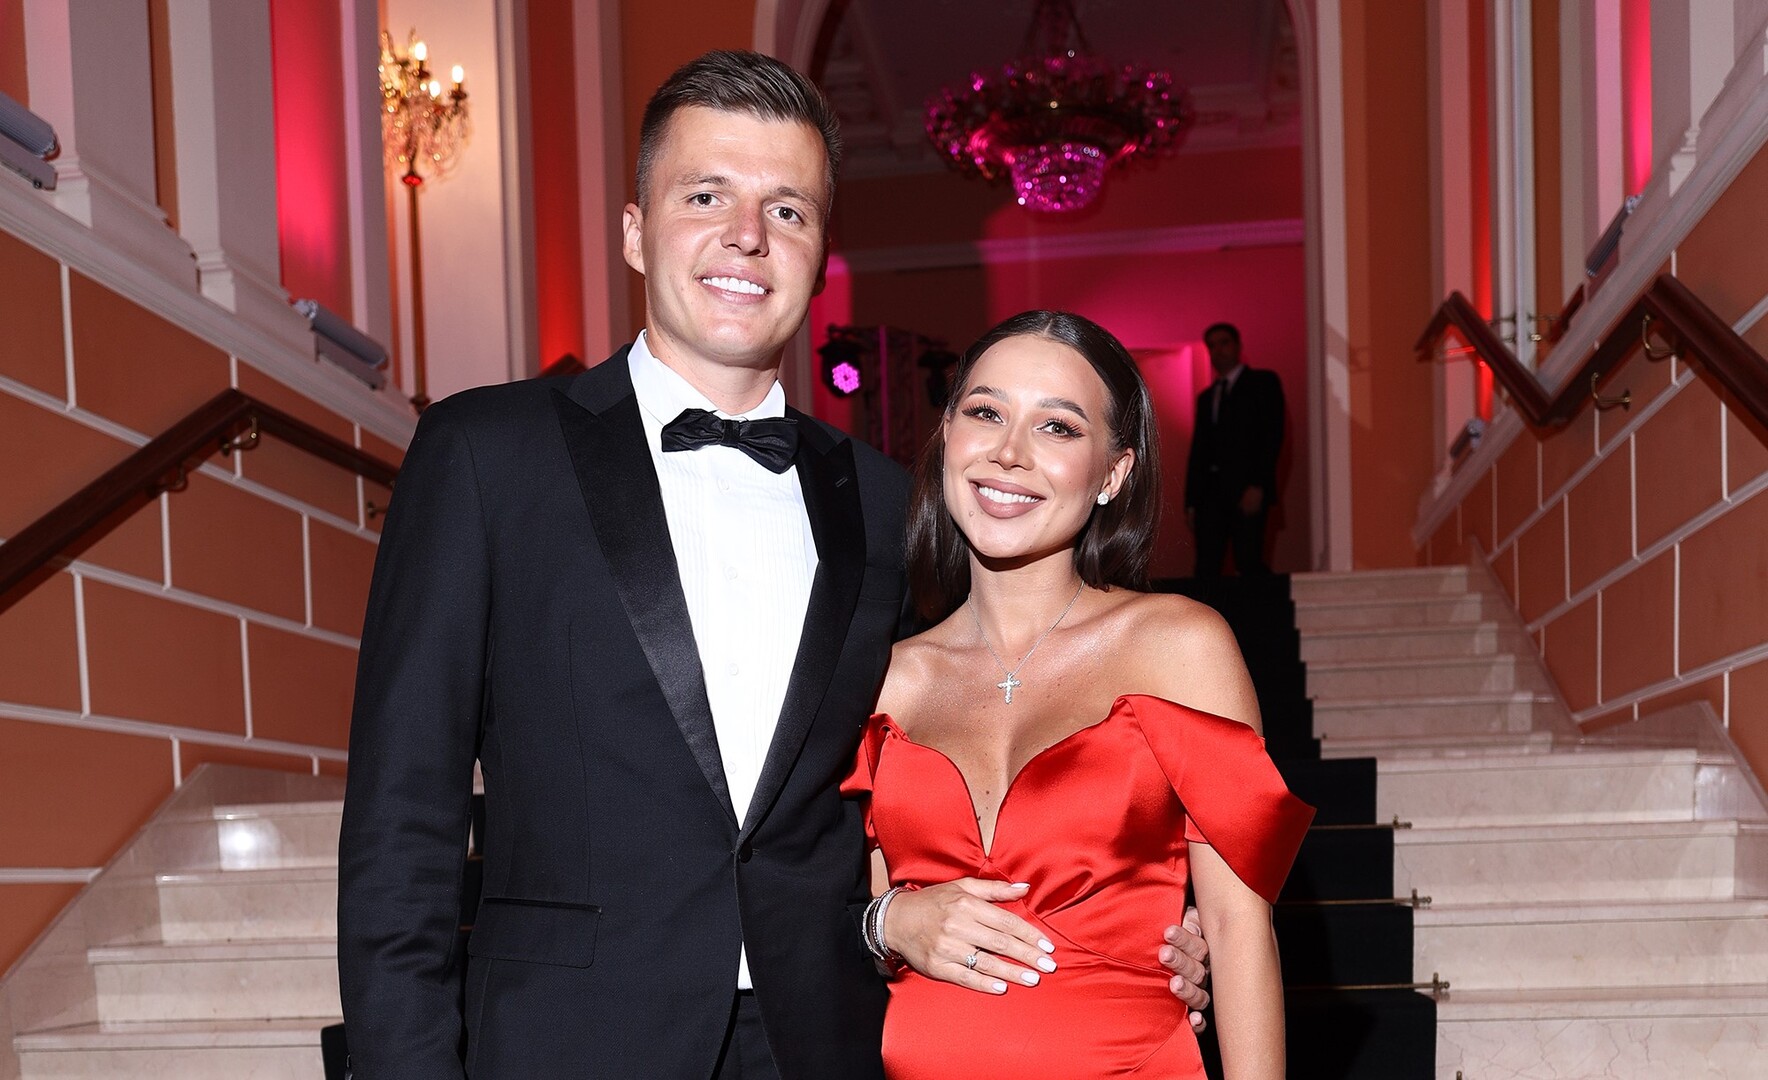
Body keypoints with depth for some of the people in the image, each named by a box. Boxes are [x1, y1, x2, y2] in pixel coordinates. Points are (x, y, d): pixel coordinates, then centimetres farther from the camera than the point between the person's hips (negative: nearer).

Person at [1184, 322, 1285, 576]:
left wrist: (1257, 486, -15)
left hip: (1247, 491, -5)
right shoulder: (1205, 397, 23)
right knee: (1206, 568, -4)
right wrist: (1191, 501, 9)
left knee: (1248, 564, -14)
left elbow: (1273, 436, -4)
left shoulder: (1263, 382, 7)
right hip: (1210, 493, 5)